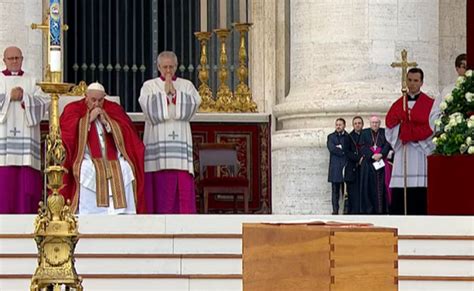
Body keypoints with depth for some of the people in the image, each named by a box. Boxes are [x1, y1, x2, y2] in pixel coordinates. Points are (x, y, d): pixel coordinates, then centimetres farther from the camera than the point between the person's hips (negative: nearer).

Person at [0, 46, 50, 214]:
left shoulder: (31, 81, 16)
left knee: (27, 179, -7)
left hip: (26, 135, 1)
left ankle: (26, 212, -7)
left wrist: (24, 97, -8)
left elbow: (46, 101, 2)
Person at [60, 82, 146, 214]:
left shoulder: (114, 109, 17)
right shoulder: (73, 109, 13)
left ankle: (122, 217, -22)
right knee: (87, 171, -29)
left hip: (114, 160, 2)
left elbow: (126, 134, 7)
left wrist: (106, 122, -2)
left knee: (125, 170, -23)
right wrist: (89, 118, -3)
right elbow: (69, 131, -3)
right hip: (88, 160, -2)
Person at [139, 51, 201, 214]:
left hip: (180, 142, 1)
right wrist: (164, 92, -5)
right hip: (158, 142, -1)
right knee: (160, 187, -7)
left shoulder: (186, 86, 15)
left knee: (183, 187, -6)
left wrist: (174, 92, -7)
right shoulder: (149, 86, 11)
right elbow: (150, 109, -6)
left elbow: (193, 105, -3)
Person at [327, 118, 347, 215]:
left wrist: (340, 147, -7)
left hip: (346, 167, -1)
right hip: (335, 167, 1)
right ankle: (335, 211, -1)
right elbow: (331, 148, -4)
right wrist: (344, 152, -5)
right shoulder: (331, 137, 12)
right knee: (335, 191, -1)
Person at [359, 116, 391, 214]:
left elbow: (387, 144, 1)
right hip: (368, 163, 0)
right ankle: (368, 209, -2)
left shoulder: (384, 132, 11)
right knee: (369, 186, -3)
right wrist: (372, 155, -13)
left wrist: (381, 154, -16)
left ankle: (381, 210, -4)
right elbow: (362, 147, 0)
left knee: (381, 186, -4)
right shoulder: (365, 133, 10)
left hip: (381, 163, 0)